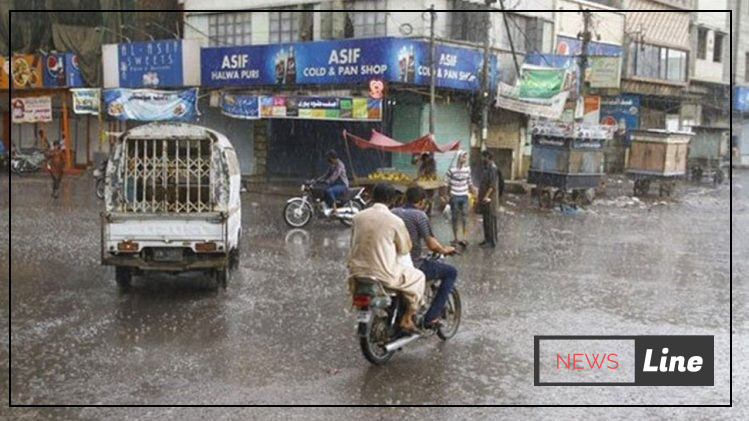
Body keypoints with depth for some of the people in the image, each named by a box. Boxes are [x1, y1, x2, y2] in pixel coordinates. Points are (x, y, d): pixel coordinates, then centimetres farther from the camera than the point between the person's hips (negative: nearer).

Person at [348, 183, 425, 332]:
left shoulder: (358, 217, 1)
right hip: (384, 275, -4)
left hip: (357, 272, 5)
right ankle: (407, 319, 17)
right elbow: (405, 249, 1)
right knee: (418, 277, 17)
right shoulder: (395, 221, -11)